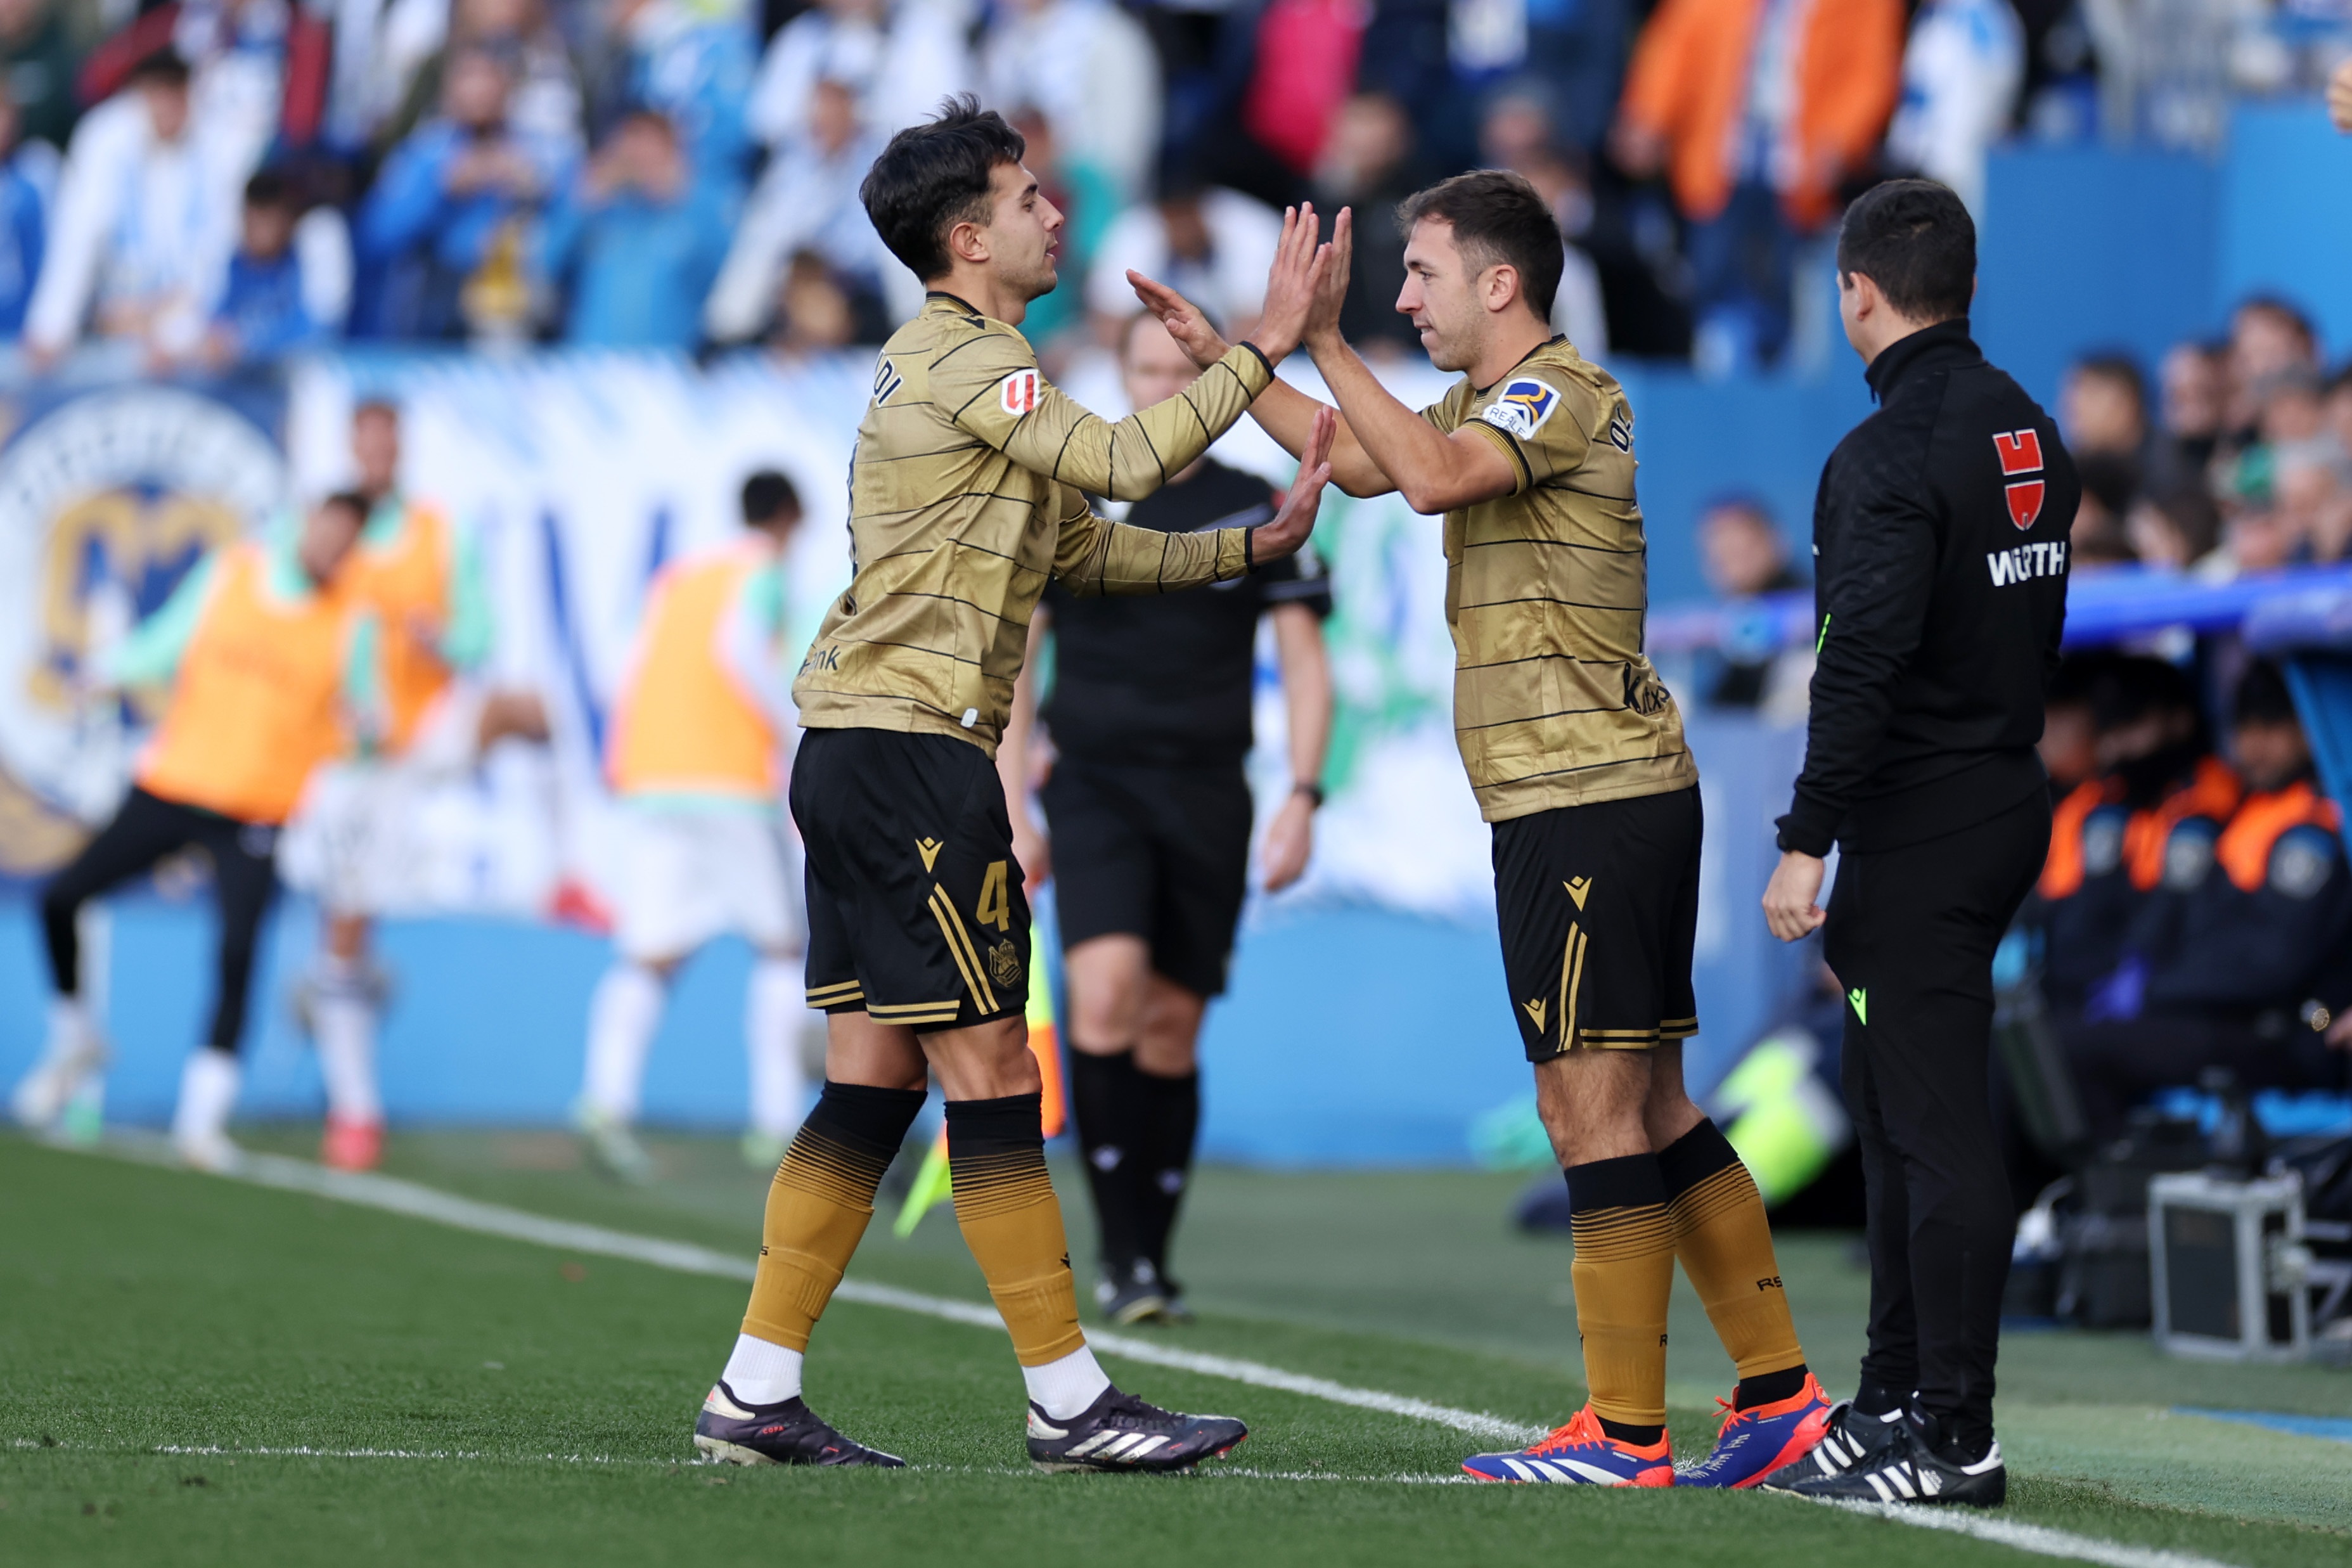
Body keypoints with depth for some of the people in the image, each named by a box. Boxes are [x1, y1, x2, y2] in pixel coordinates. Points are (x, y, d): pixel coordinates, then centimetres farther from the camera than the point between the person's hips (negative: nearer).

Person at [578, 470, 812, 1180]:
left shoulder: (676, 577, 19)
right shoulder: (763, 575, 0)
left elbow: (636, 676, 15)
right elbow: (739, 648, -18)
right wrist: (794, 729, -14)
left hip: (650, 778, 5)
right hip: (731, 784, -5)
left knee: (651, 958, -2)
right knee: (780, 946, 8)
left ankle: (607, 1100, -24)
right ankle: (776, 1121, 0)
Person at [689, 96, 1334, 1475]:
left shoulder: (958, 365, 22)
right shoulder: (962, 358, -10)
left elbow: (1087, 548, 25)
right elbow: (1125, 464, -21)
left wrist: (1256, 546, 16)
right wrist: (1264, 348, -14)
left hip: (858, 753, 10)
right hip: (912, 750, -10)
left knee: (874, 1081, 8)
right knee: (990, 1074, -7)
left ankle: (756, 1394, 8)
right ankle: (1070, 1400, -4)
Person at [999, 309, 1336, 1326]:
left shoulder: (1256, 511, 5)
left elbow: (1304, 663, 5)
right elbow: (1011, 660, 7)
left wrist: (1302, 800, -6)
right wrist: (1012, 812, 1)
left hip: (1208, 794, 1)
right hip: (1095, 784, -1)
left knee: (1172, 1031, 3)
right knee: (1106, 995, -21)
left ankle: (1152, 1264, 14)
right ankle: (1118, 1251, -16)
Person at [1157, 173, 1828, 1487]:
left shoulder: (1565, 390, -12)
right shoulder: (1499, 401, 18)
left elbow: (1432, 476, -30)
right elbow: (1363, 460, 32)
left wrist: (1324, 339, -27)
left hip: (1586, 801, -10)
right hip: (1618, 793, 10)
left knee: (1590, 1104, -9)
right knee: (1650, 1106, 11)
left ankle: (1626, 1434, -8)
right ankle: (1780, 1391, 13)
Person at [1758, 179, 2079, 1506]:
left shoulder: (1892, 456, -17)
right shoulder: (2028, 433, 11)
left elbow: (1862, 665, -23)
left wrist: (1809, 840, -20)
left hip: (1917, 832, -9)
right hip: (2011, 796, 9)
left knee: (1935, 1125, -7)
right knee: (1899, 1108, 18)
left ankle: (1955, 1439, -5)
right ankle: (1899, 1396, 26)